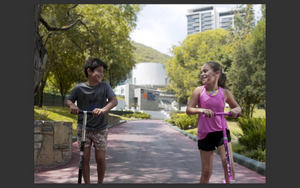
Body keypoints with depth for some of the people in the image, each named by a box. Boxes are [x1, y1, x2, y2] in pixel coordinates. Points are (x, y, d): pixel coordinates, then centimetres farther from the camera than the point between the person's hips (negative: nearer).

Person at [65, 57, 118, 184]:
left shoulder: (104, 86, -7)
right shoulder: (79, 88, -6)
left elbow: (114, 100, -16)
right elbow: (68, 100, 4)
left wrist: (103, 109, -35)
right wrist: (71, 105, -20)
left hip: (100, 129, 0)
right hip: (83, 128, 0)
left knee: (100, 158, 1)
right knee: (85, 158, 2)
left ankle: (100, 182, 24)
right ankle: (87, 182, 20)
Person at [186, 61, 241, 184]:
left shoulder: (224, 92, -2)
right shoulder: (199, 91, -5)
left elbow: (237, 106, 11)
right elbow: (189, 109, -6)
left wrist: (236, 110, -13)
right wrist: (201, 110, -25)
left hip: (221, 131, 0)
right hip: (204, 134, 0)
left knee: (228, 163, -16)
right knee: (206, 171, 7)